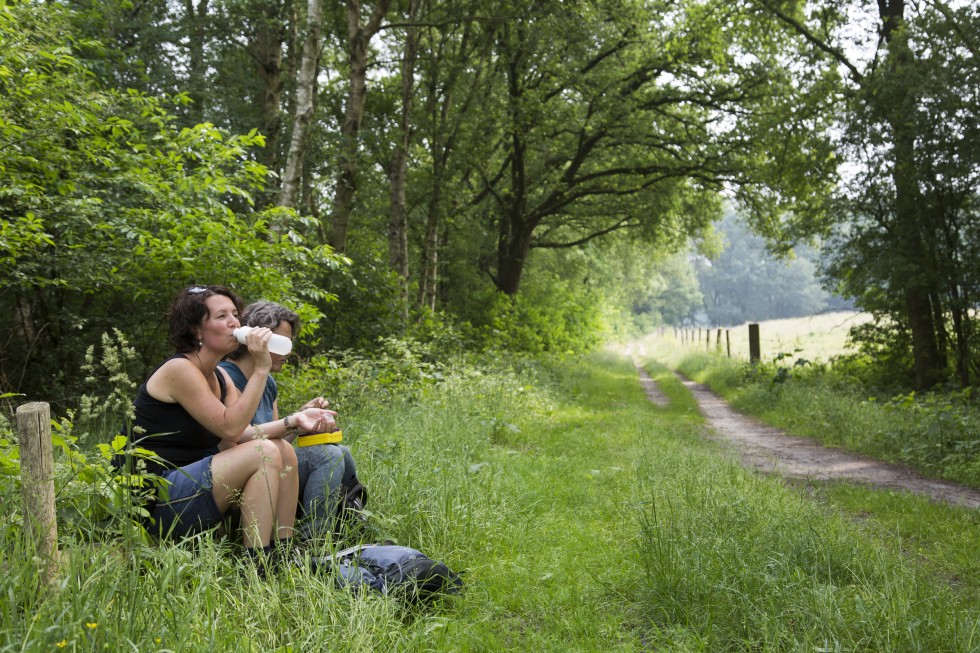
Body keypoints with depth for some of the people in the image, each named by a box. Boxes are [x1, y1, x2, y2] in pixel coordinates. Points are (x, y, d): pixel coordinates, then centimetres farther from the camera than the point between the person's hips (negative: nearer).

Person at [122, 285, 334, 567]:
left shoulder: (219, 376, 12)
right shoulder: (179, 370, -16)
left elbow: (243, 434, 2)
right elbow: (230, 429, -22)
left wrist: (293, 422, -10)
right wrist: (261, 369, -22)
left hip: (192, 482, 9)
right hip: (157, 500, -9)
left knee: (283, 449, -2)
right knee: (264, 453, -22)